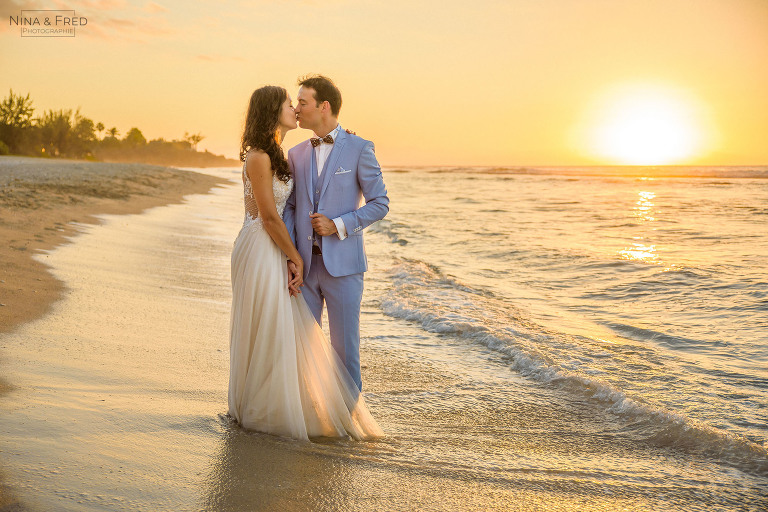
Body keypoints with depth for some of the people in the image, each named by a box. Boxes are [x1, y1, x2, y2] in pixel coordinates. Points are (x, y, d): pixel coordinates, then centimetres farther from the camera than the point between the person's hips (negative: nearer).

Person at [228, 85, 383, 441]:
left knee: (281, 331, 16)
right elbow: (269, 217, -17)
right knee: (268, 333, 0)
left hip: (273, 253, 10)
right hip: (261, 252, -10)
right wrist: (295, 258, -11)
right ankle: (259, 412, 16)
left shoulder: (274, 154, 13)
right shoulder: (259, 157, -17)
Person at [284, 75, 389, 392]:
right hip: (305, 263, 4)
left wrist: (339, 225, -14)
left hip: (342, 263, -4)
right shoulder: (296, 154, 11)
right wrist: (290, 257, -3)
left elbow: (380, 204, -2)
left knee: (344, 342, 3)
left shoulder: (359, 149, -2)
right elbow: (289, 208, 9)